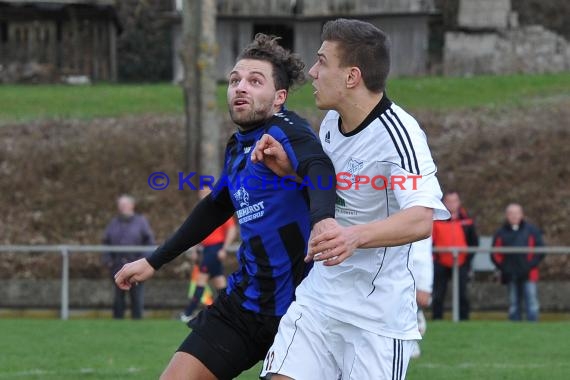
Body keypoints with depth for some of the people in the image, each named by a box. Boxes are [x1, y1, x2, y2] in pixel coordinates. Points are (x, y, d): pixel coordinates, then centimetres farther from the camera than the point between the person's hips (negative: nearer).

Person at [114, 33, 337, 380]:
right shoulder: (237, 147, 10)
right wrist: (154, 262, 35)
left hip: (298, 308, -7)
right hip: (244, 301, 7)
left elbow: (318, 168, -38)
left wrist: (322, 217, -61)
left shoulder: (286, 132, -15)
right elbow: (216, 208, 28)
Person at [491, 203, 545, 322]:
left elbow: (540, 251, 4)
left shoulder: (532, 231, 6)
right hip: (511, 276, 2)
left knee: (531, 302, -10)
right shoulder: (501, 233, 9)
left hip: (528, 275, -2)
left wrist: (531, 265, -8)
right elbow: (495, 253, 10)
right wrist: (503, 266, -5)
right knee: (514, 304, 5)